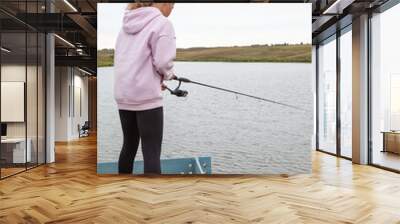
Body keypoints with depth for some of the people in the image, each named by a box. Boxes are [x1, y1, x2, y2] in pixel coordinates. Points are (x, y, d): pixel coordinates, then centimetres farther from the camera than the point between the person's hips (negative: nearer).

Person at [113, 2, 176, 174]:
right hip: (147, 96, -7)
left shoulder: (128, 24, 15)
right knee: (152, 152, -3)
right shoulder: (162, 23, -6)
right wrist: (168, 75, 8)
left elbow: (119, 58, 16)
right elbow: (163, 62, -15)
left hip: (123, 95, 7)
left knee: (129, 146, 19)